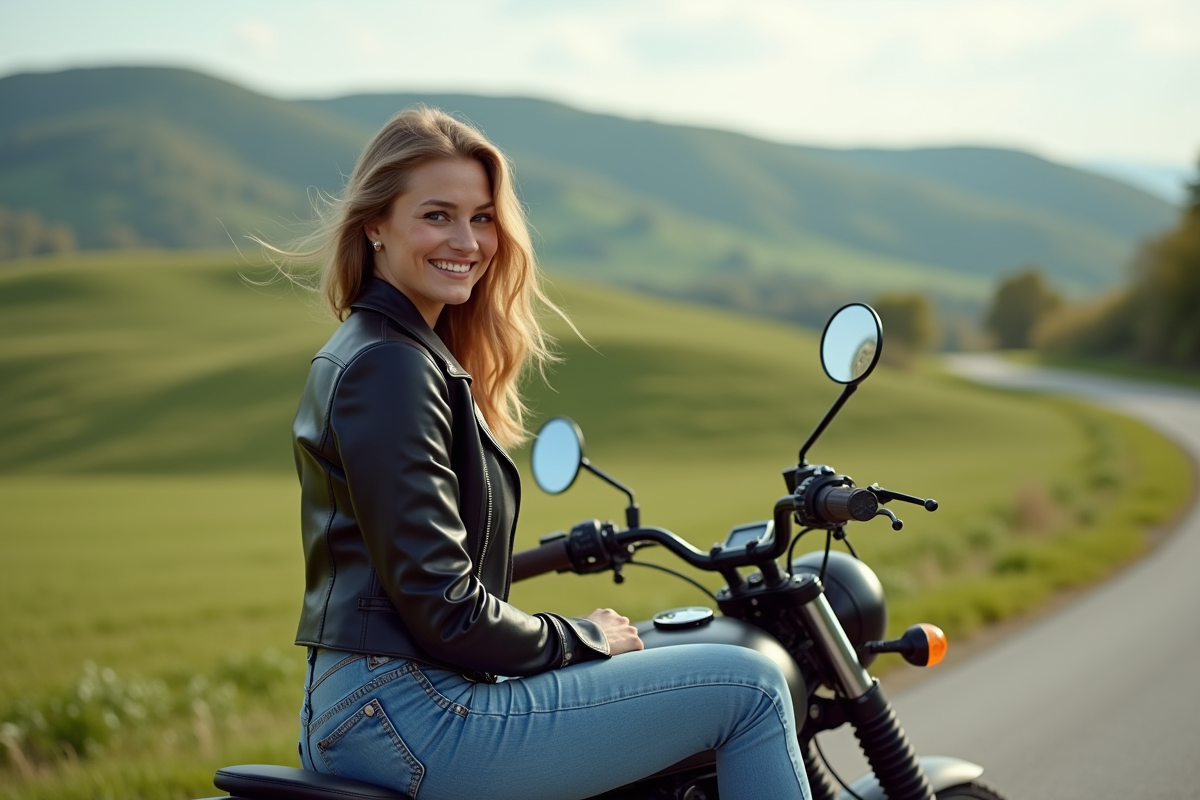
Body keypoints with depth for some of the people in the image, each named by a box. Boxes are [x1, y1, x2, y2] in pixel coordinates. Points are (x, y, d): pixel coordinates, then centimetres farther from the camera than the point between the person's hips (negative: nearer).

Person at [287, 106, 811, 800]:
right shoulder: (392, 366, -16)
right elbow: (440, 609, -20)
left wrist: (582, 636, 14)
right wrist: (581, 638, -6)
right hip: (412, 717, -11)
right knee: (750, 687, -7)